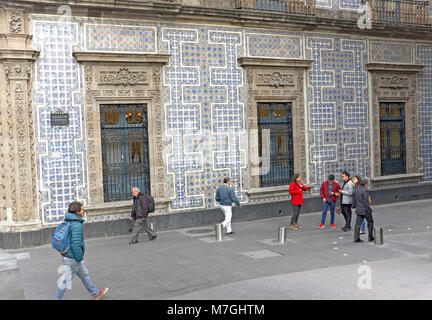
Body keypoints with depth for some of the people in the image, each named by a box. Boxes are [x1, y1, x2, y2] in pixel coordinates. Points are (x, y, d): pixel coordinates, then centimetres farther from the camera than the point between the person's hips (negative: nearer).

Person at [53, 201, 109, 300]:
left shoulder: (67, 221, 4)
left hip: (67, 254, 10)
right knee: (66, 280, 4)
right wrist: (79, 258, -16)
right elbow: (76, 243, -28)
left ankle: (95, 294, 34)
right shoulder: (77, 225, -25)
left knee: (84, 275, 21)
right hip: (72, 258, -10)